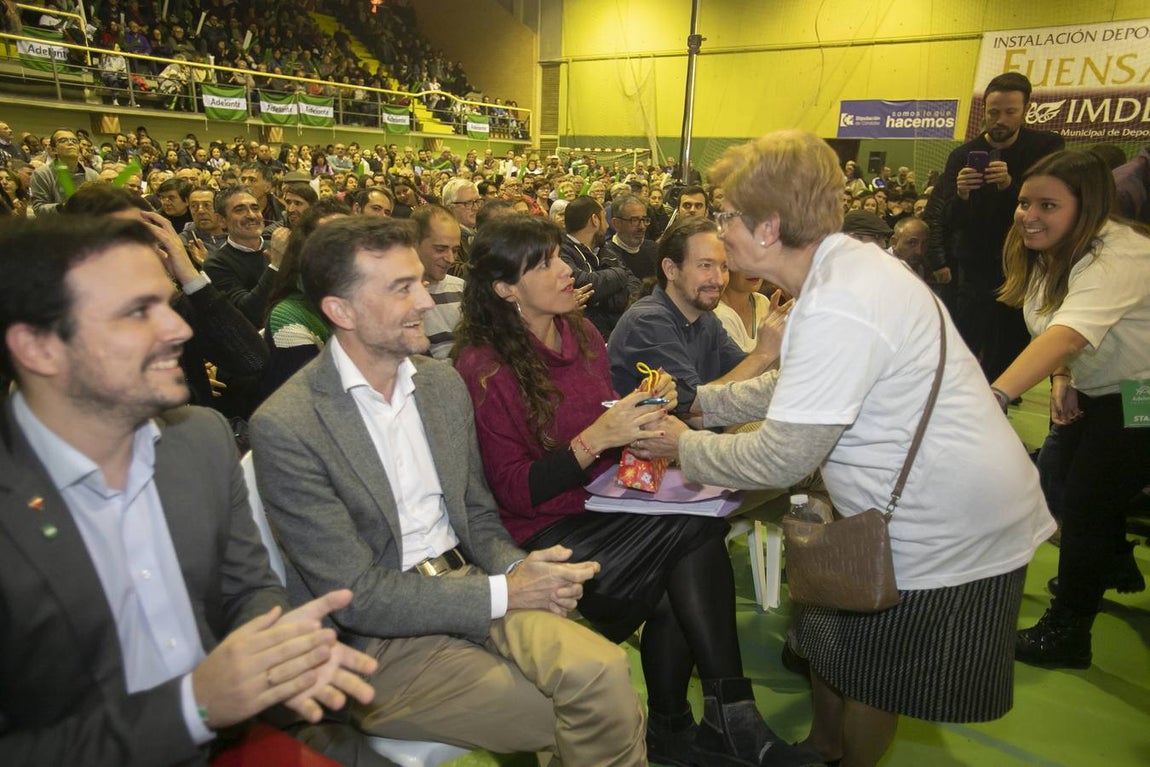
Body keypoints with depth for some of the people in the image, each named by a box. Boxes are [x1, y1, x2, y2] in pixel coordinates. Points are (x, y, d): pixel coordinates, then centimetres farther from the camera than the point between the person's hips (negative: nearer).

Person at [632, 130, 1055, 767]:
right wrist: (698, 401, 9)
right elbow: (793, 389, 11)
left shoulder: (837, 309, -31)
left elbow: (781, 457, -27)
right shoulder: (845, 262, 0)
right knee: (827, 626, 25)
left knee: (865, 673, 14)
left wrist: (684, 445, -11)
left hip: (943, 537, -9)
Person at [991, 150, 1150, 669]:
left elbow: (1066, 335, -50)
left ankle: (1065, 632, 11)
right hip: (1091, 388, 8)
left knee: (1085, 505, -6)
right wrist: (1062, 379, -11)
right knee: (1067, 478, 16)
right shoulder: (1047, 252, -5)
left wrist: (996, 395, -63)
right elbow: (1051, 328, 6)